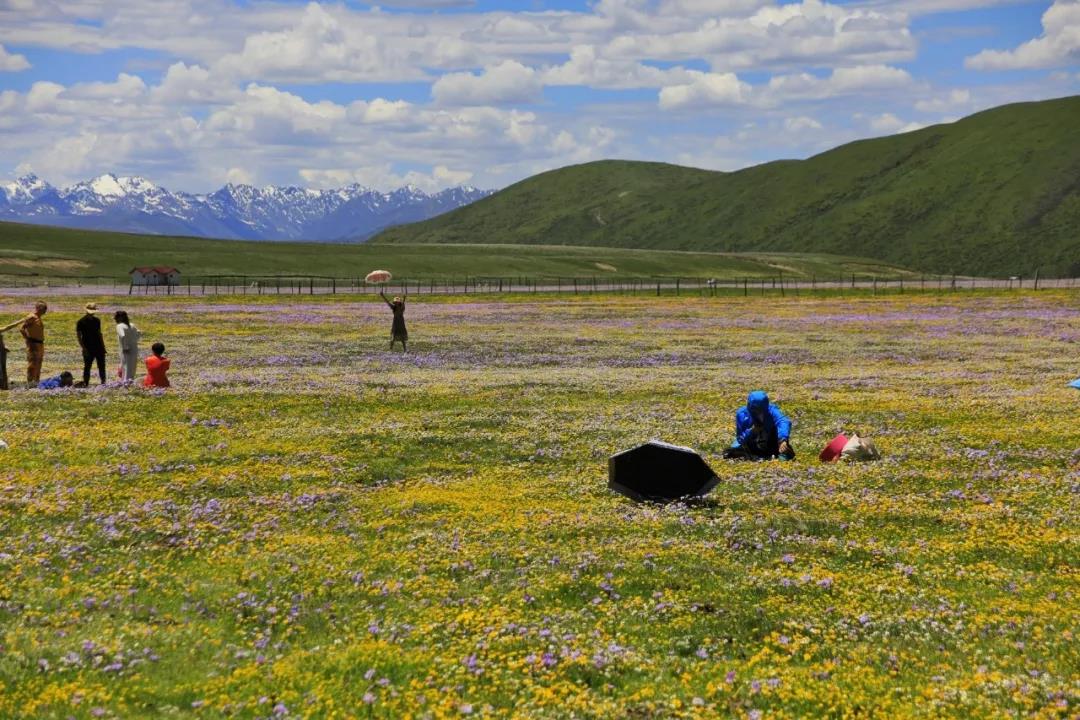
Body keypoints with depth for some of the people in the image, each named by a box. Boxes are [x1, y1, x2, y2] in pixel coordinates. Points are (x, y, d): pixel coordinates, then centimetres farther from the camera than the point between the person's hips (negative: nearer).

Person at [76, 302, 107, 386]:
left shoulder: (96, 321, 11)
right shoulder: (81, 322, -6)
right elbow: (78, 336, -7)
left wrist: (103, 346, 14)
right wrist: (83, 348, -15)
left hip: (99, 347, 5)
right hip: (88, 349, -5)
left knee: (101, 365, 5)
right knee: (87, 366, -2)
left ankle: (103, 381, 12)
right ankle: (85, 383, 5)